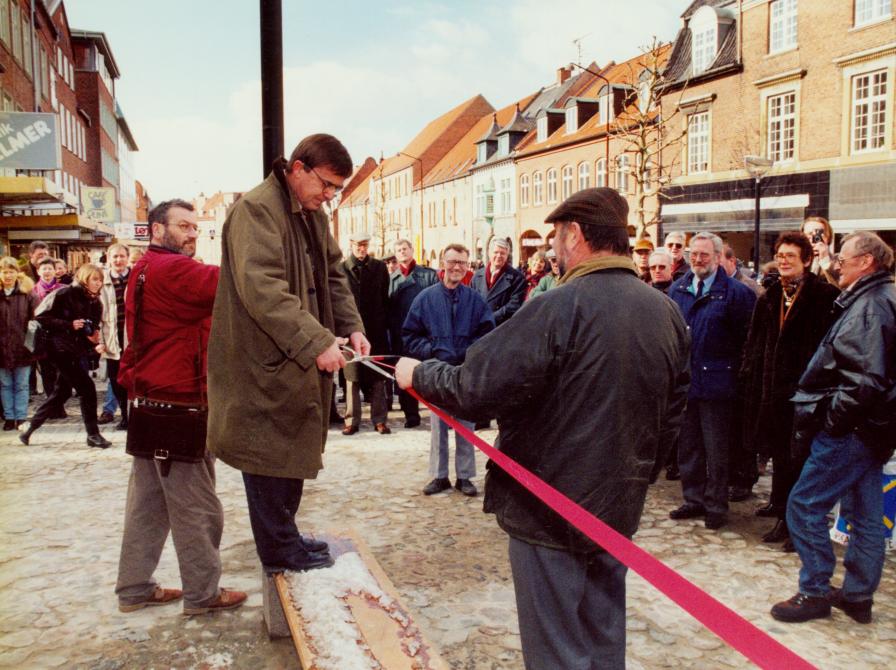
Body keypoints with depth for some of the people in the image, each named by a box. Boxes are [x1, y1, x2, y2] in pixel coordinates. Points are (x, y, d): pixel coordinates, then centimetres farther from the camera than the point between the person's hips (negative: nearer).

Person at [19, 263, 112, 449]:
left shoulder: (95, 303, 8)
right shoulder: (65, 294, -11)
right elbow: (41, 317, -12)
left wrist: (96, 345, -10)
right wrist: (69, 325, -19)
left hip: (76, 352, 8)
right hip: (61, 348, -8)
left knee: (61, 393, 16)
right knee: (87, 388, -10)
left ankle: (29, 428, 30)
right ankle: (93, 435, -1)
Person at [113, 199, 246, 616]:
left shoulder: (143, 270, 17)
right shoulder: (172, 269, -16)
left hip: (151, 401, 10)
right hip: (176, 406, -10)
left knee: (148, 502, 16)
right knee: (196, 507, 1)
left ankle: (135, 589, 25)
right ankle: (203, 594, 12)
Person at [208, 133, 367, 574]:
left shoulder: (314, 215, 14)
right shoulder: (256, 209, -16)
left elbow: (333, 277, 17)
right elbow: (262, 289, -28)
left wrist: (352, 327, 0)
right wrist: (317, 341, -32)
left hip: (300, 358, 10)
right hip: (264, 361, -9)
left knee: (292, 451, 18)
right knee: (270, 455, 1)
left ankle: (284, 536, 32)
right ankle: (279, 550, 15)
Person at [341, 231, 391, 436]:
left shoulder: (379, 267, 8)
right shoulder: (342, 269, 1)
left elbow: (385, 298, 9)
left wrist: (384, 323, 3)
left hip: (376, 330, 2)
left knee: (377, 377, 5)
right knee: (352, 377, 3)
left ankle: (379, 419, 11)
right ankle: (352, 420, 10)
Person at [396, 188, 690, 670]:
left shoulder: (559, 308, -21)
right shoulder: (667, 313, 1)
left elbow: (476, 389, -23)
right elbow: (671, 416, 10)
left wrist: (419, 374, -5)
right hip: (619, 506, 7)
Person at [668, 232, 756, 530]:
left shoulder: (735, 292, -6)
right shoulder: (677, 289, 9)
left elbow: (747, 337, -5)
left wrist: (734, 369, -6)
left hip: (716, 384, -5)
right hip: (683, 381, 5)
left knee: (716, 450, 5)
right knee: (687, 446, 14)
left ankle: (716, 506, 18)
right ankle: (694, 499, 27)